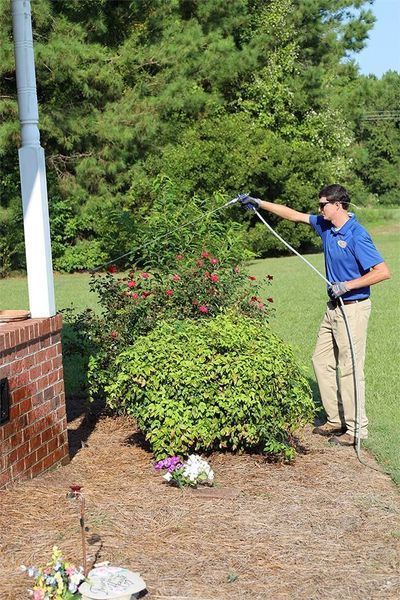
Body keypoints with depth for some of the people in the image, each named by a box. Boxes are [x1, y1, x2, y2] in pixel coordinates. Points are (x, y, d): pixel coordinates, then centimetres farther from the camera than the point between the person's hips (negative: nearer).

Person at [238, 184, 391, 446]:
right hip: (334, 307, 10)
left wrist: (347, 285, -20)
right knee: (322, 361, 13)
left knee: (350, 369, -5)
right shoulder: (325, 225, 7)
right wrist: (259, 203, 18)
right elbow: (294, 215, 18)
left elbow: (383, 272, -21)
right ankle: (336, 419, 22)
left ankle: (357, 429, 4)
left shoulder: (357, 235, -18)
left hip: (353, 308, -9)